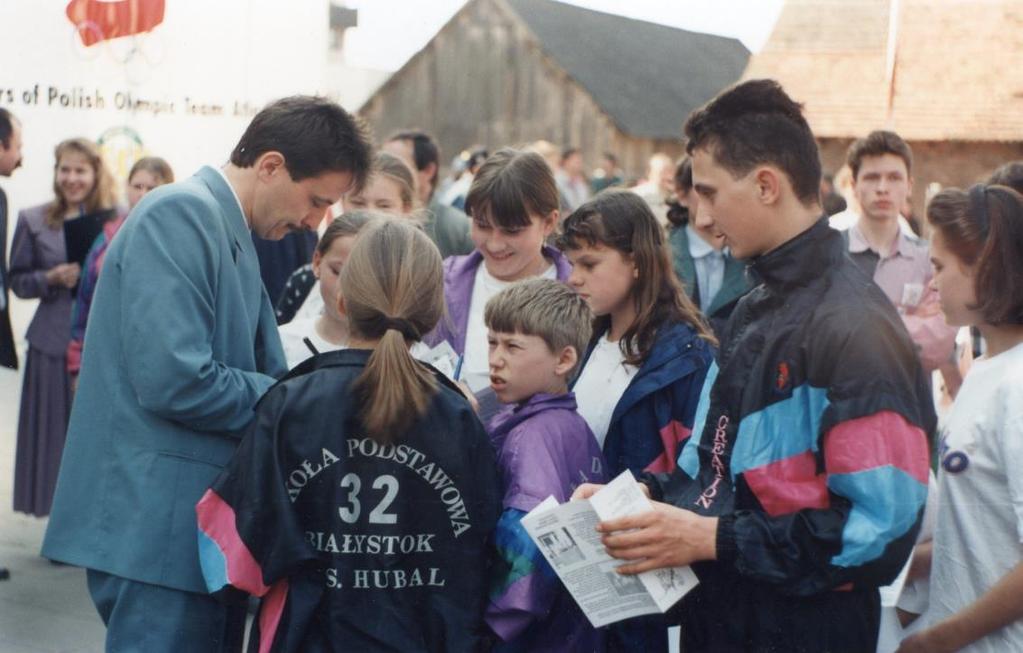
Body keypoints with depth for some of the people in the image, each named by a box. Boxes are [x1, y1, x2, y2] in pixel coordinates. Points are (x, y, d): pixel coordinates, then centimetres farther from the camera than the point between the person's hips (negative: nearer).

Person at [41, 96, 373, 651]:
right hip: (157, 522, -10)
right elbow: (174, 381, -24)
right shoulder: (181, 214, -14)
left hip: (201, 520, 10)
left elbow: (262, 370, 16)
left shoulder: (233, 235, 15)